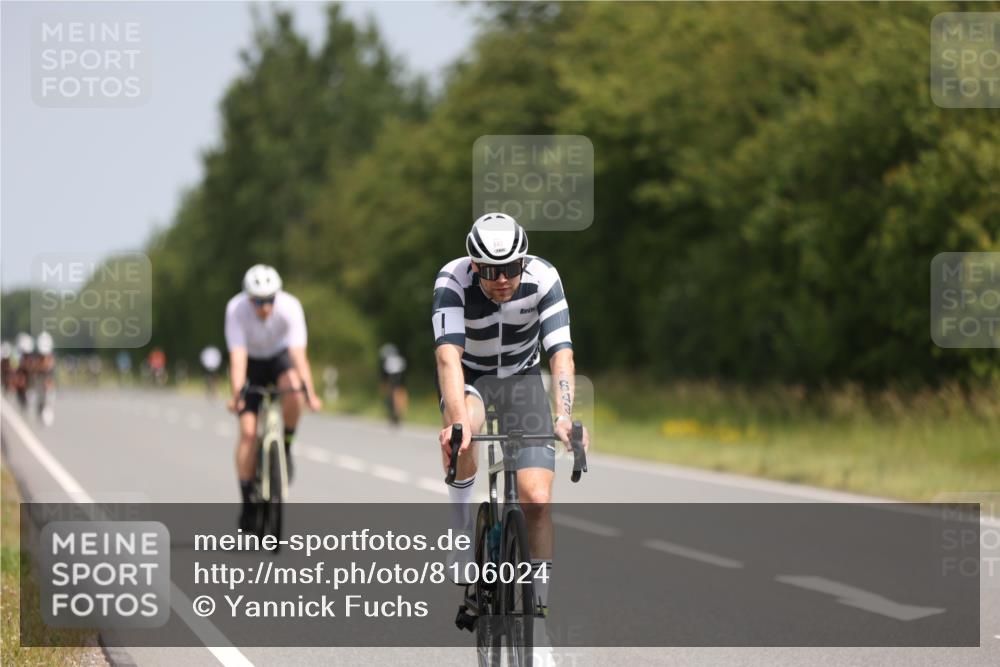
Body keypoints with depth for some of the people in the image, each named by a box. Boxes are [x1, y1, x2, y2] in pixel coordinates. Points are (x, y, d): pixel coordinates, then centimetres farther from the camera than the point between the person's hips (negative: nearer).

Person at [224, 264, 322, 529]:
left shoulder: (290, 307, -29)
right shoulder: (236, 309, -29)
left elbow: (298, 353, -36)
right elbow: (237, 356, -33)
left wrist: (310, 392, -45)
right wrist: (236, 394, -45)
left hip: (280, 357, 0)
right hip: (252, 362, 0)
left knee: (292, 387, -36)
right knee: (248, 431, -13)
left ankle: (286, 446, -10)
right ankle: (248, 503, -5)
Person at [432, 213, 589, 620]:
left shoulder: (543, 278, -26)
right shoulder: (453, 280, -29)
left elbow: (561, 354, -33)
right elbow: (448, 354, -41)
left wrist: (564, 417, -50)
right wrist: (457, 421, -56)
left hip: (521, 376, 1)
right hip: (467, 376, -1)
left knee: (537, 499, -14)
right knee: (459, 432, -38)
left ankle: (539, 599, 3)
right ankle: (462, 531, -16)